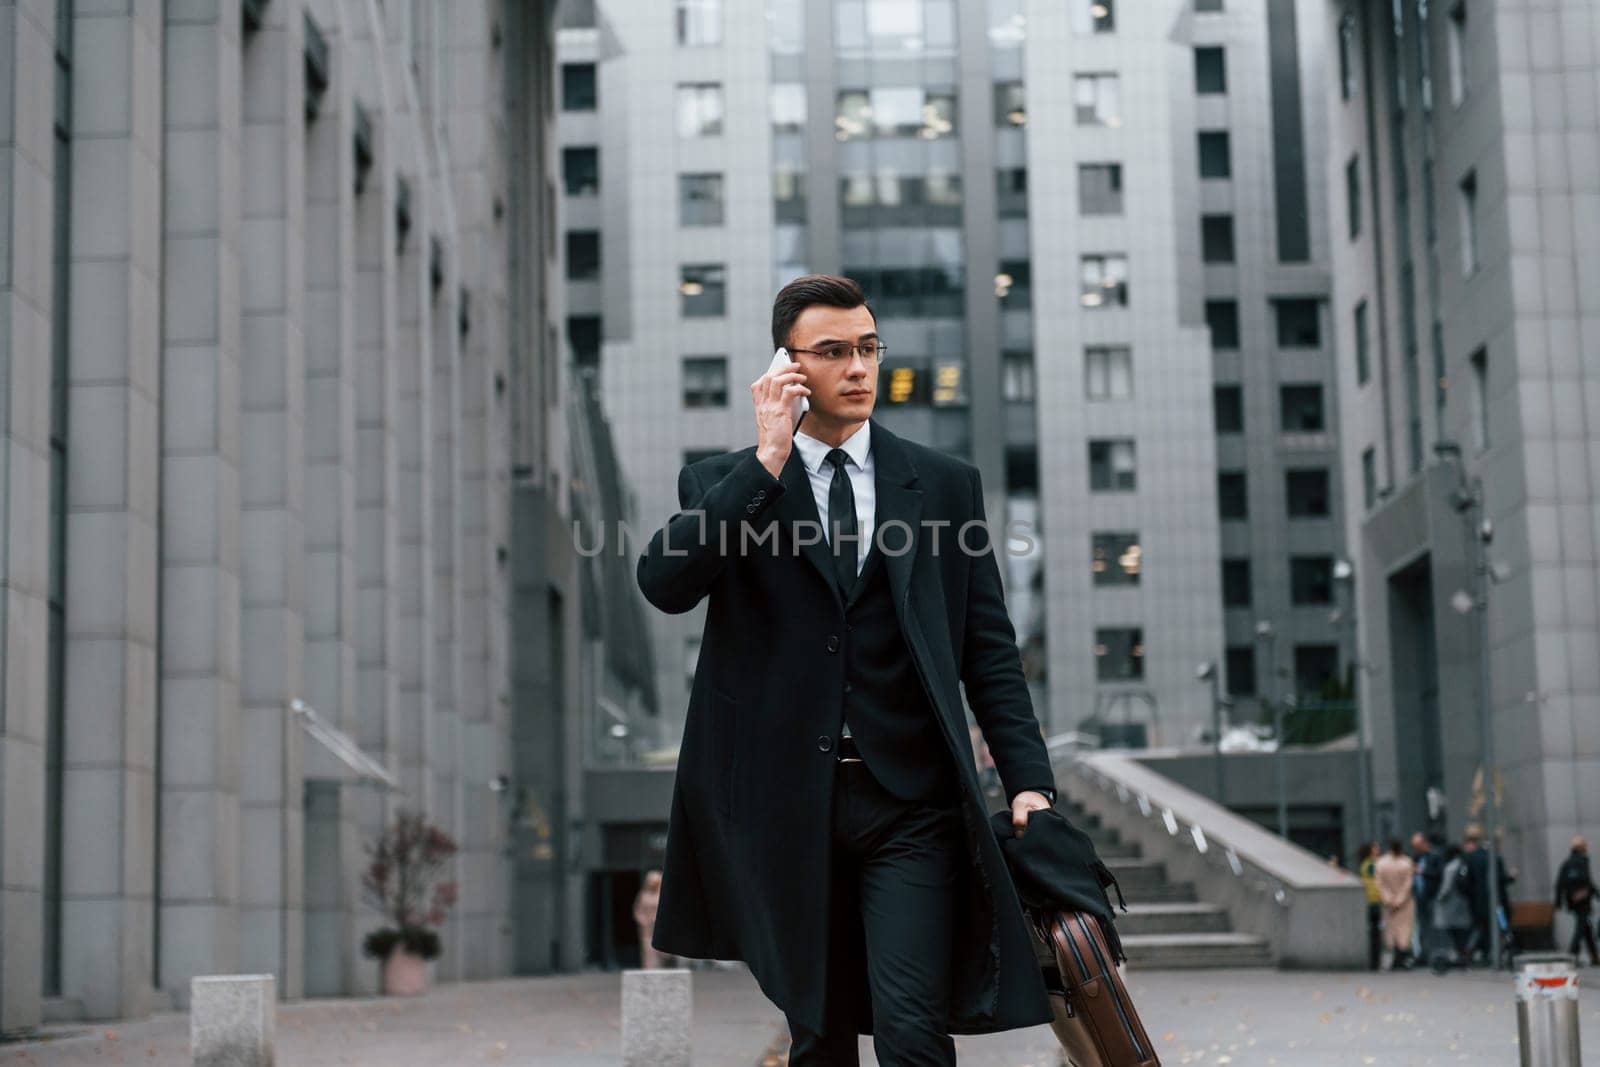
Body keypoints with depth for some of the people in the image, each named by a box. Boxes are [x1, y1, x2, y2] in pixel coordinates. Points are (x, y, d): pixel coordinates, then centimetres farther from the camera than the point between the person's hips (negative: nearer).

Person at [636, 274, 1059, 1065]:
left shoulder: (943, 484, 8)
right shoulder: (724, 485, 6)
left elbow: (988, 646, 8)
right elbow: (664, 582, -14)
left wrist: (1028, 780, -2)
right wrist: (766, 461, -16)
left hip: (910, 805, 0)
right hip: (787, 810, 0)